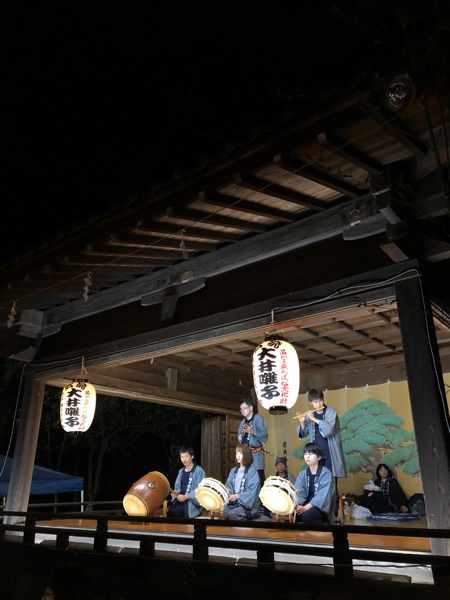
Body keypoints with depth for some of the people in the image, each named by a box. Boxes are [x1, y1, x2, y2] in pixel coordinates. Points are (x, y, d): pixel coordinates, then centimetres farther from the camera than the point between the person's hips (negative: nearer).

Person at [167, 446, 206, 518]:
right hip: (180, 500, 7)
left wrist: (186, 496, -25)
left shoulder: (199, 471, -8)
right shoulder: (181, 471, 17)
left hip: (192, 503, -7)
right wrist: (175, 493, -6)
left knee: (171, 513, -26)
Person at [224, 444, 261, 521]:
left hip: (248, 505, -5)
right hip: (234, 503, 5)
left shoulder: (252, 472, -8)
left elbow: (252, 492, -16)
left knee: (232, 514, -30)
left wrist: (238, 496, -25)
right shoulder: (234, 471, 12)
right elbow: (228, 487, 11)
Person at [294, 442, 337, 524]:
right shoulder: (303, 474, 8)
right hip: (307, 505, 5)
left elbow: (322, 495, -21)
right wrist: (296, 505, -27)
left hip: (321, 507, -4)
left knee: (306, 515, -35)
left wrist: (306, 507, -32)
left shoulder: (326, 473, -9)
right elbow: (298, 492, -5)